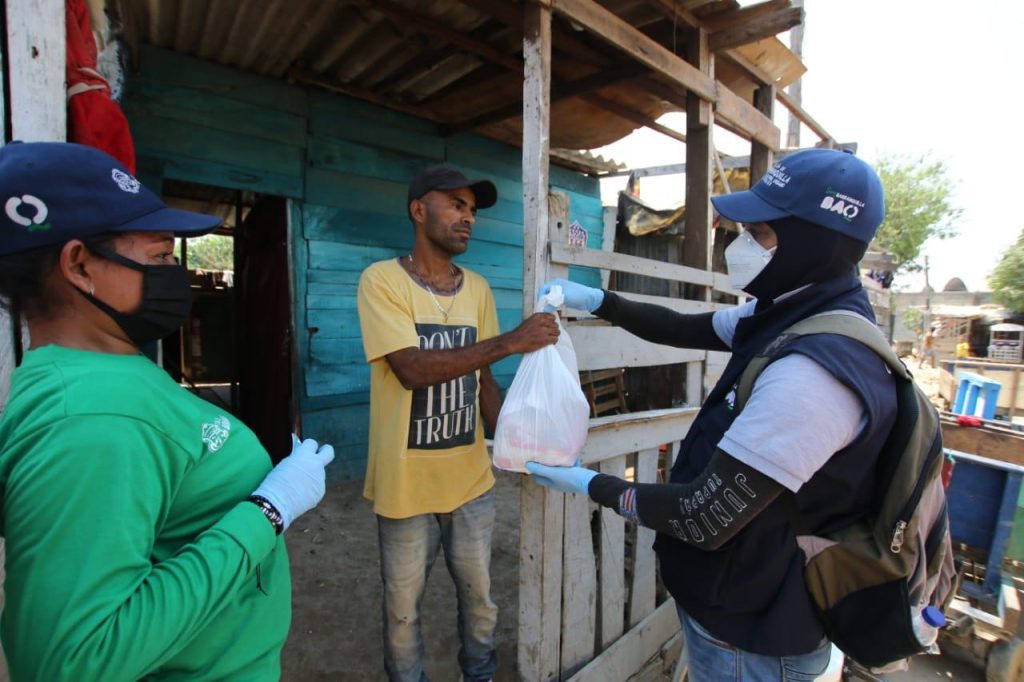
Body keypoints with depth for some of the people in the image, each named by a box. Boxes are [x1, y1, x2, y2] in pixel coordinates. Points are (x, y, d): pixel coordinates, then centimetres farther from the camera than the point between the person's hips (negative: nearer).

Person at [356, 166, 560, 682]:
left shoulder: (478, 289, 4)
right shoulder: (382, 280, -11)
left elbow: (481, 379, 8)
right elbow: (413, 368, -24)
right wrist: (510, 342, -26)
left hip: (471, 478, 4)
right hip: (405, 482, -4)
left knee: (480, 599, 21)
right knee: (402, 608, 17)